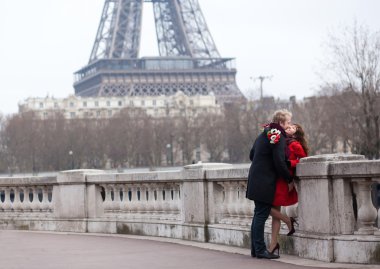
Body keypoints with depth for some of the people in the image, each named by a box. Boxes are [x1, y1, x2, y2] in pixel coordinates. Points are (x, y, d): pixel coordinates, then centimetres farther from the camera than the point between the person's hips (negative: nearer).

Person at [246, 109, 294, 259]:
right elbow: (280, 163, -18)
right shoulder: (279, 138, -14)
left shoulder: (264, 135, 16)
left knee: (258, 215, 13)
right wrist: (290, 180, -8)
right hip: (265, 183, -10)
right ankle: (260, 250, -5)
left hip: (255, 180, 10)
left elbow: (252, 155, 24)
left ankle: (255, 249, 17)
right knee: (261, 215, -7)